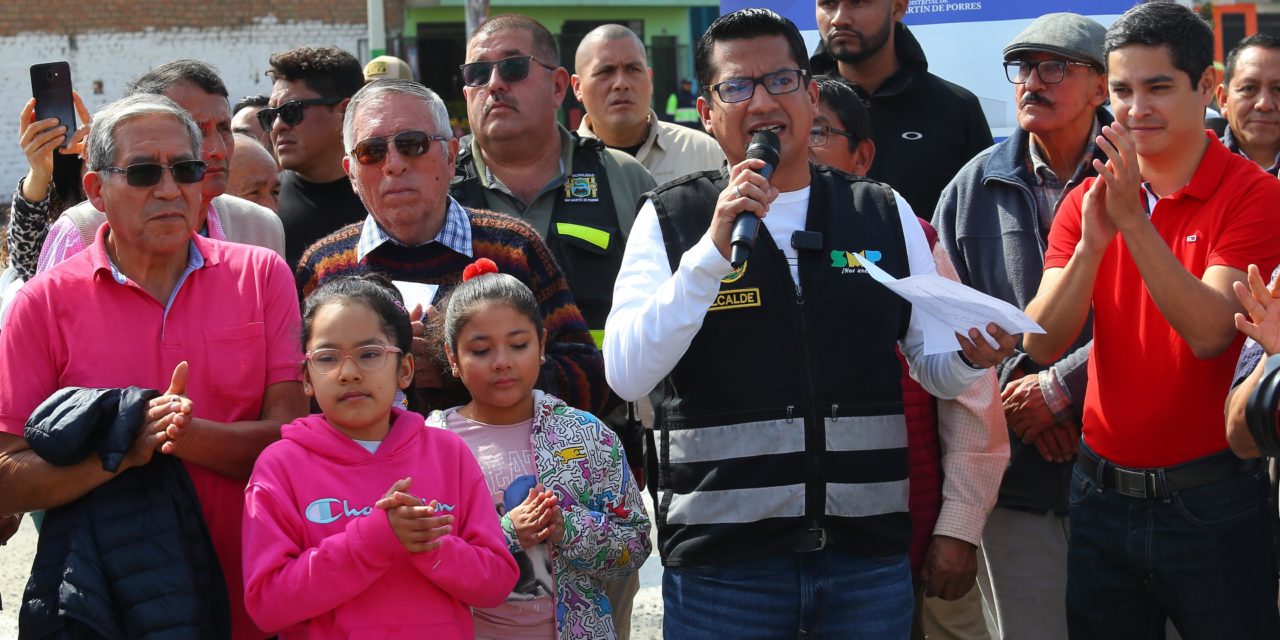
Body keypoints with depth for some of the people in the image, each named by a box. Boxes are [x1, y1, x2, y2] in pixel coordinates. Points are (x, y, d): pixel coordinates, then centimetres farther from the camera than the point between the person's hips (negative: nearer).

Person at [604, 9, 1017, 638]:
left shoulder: (885, 213, 9)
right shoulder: (670, 218, 2)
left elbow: (935, 368, 13)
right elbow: (626, 375, -10)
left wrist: (972, 356, -10)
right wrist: (715, 247, -18)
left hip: (870, 550, 2)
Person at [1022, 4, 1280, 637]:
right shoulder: (1086, 199, 5)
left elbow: (1209, 333, -21)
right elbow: (1042, 344, -5)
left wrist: (1133, 220, -25)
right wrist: (1092, 242, -20)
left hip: (1213, 501, -4)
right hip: (1104, 486, 4)